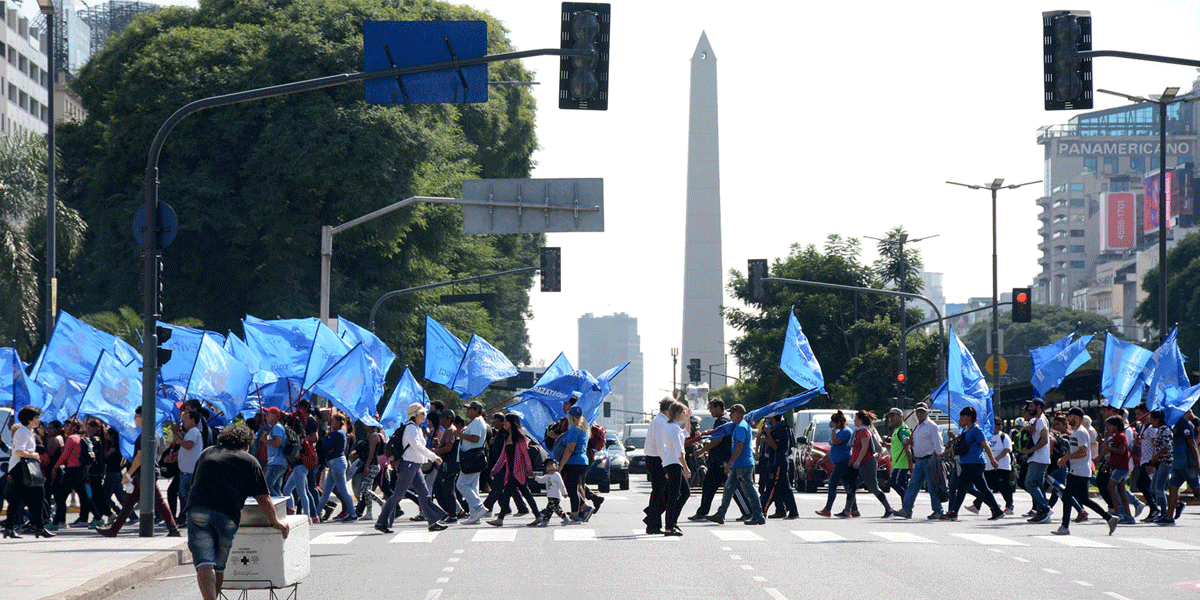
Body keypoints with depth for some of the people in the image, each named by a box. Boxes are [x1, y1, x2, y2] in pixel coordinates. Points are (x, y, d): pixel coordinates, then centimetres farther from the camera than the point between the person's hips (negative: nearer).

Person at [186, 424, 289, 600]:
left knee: (204, 564, -11)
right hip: (227, 516, -1)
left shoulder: (206, 454, 28)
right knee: (219, 567, 15)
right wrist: (276, 522, 27)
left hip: (198, 508, 1)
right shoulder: (249, 461, 17)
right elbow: (263, 498, 14)